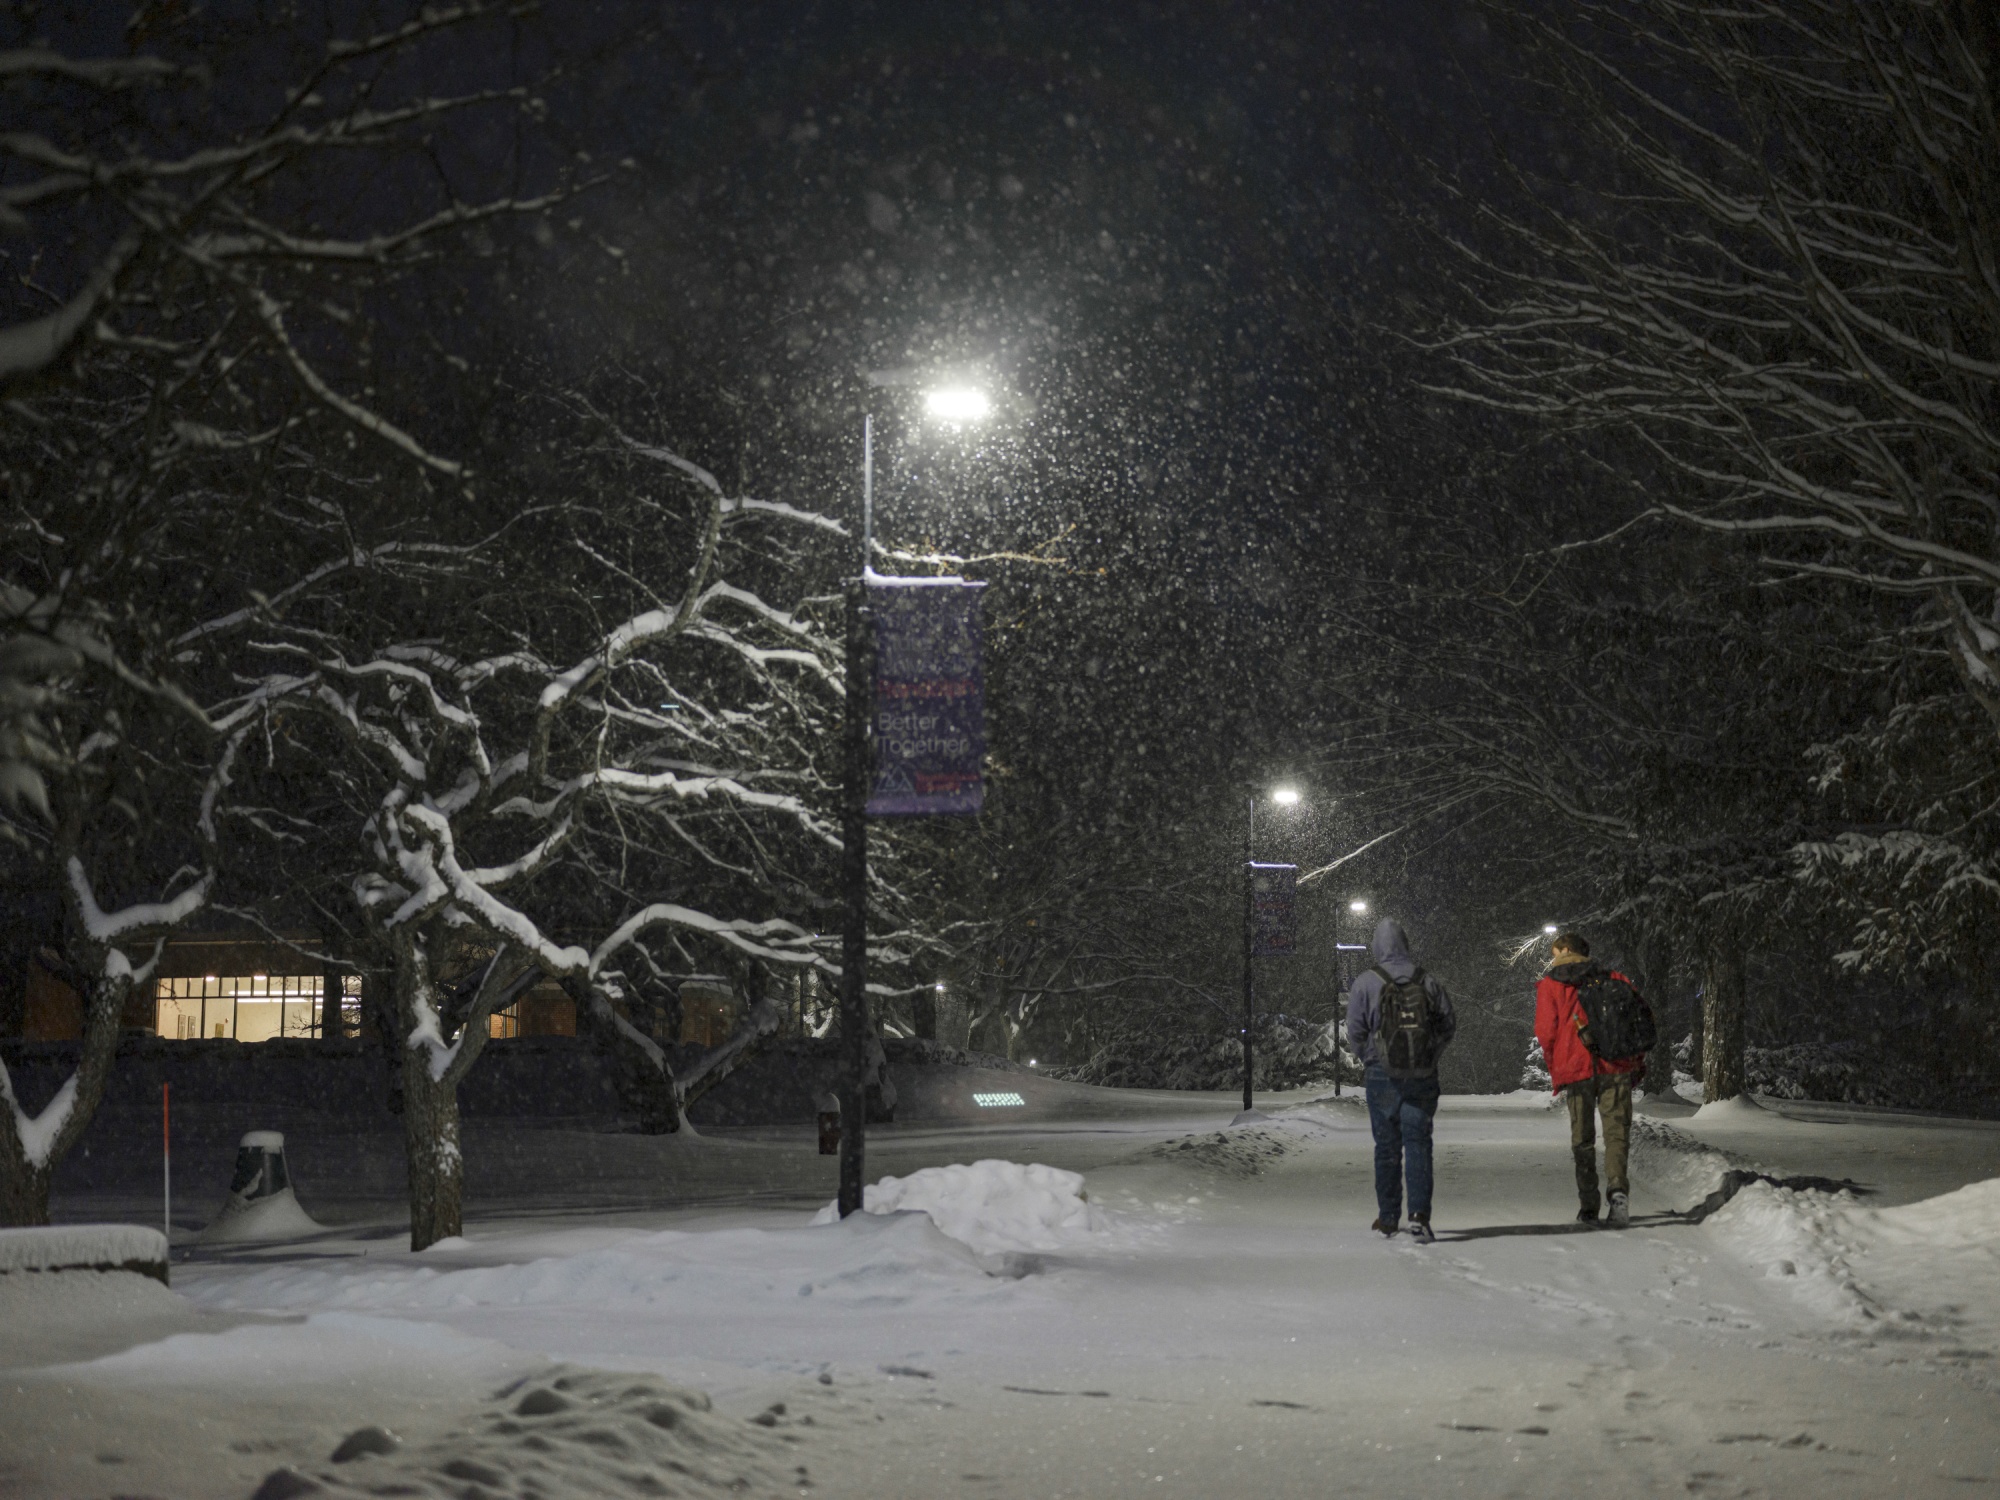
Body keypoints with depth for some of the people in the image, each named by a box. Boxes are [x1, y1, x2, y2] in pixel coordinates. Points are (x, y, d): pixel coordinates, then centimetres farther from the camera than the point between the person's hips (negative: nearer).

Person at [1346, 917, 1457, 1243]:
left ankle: (1388, 1216, 16)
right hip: (1423, 1077, 1)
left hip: (1382, 1077, -1)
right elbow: (1448, 1024, 6)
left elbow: (1355, 1032, -4)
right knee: (1418, 1143, -1)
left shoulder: (1365, 985, -5)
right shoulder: (1428, 983, 2)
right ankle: (1419, 1213, -15)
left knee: (1387, 1146, 10)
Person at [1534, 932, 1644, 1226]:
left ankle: (1588, 1207, 5)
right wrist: (1637, 1058, 14)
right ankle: (1618, 1187, -26)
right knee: (1616, 1131, -1)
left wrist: (1555, 1069, 9)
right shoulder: (1612, 979, 13)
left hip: (1575, 1070, -1)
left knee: (1582, 1140, 7)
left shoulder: (1549, 986, 6)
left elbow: (1546, 1031, -3)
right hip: (1616, 1068, 1)